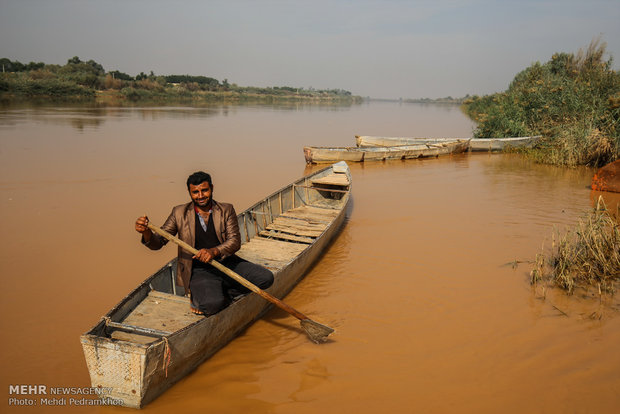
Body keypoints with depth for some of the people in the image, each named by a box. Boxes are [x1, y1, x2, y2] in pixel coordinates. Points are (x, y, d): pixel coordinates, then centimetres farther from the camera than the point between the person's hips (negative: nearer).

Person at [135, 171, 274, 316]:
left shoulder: (226, 210, 3)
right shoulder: (179, 213, 1)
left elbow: (235, 241, -6)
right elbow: (158, 242, 2)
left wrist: (214, 251, -26)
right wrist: (146, 232, -22)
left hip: (227, 263, 3)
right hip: (199, 270, -3)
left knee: (266, 278, -17)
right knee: (212, 304, -33)